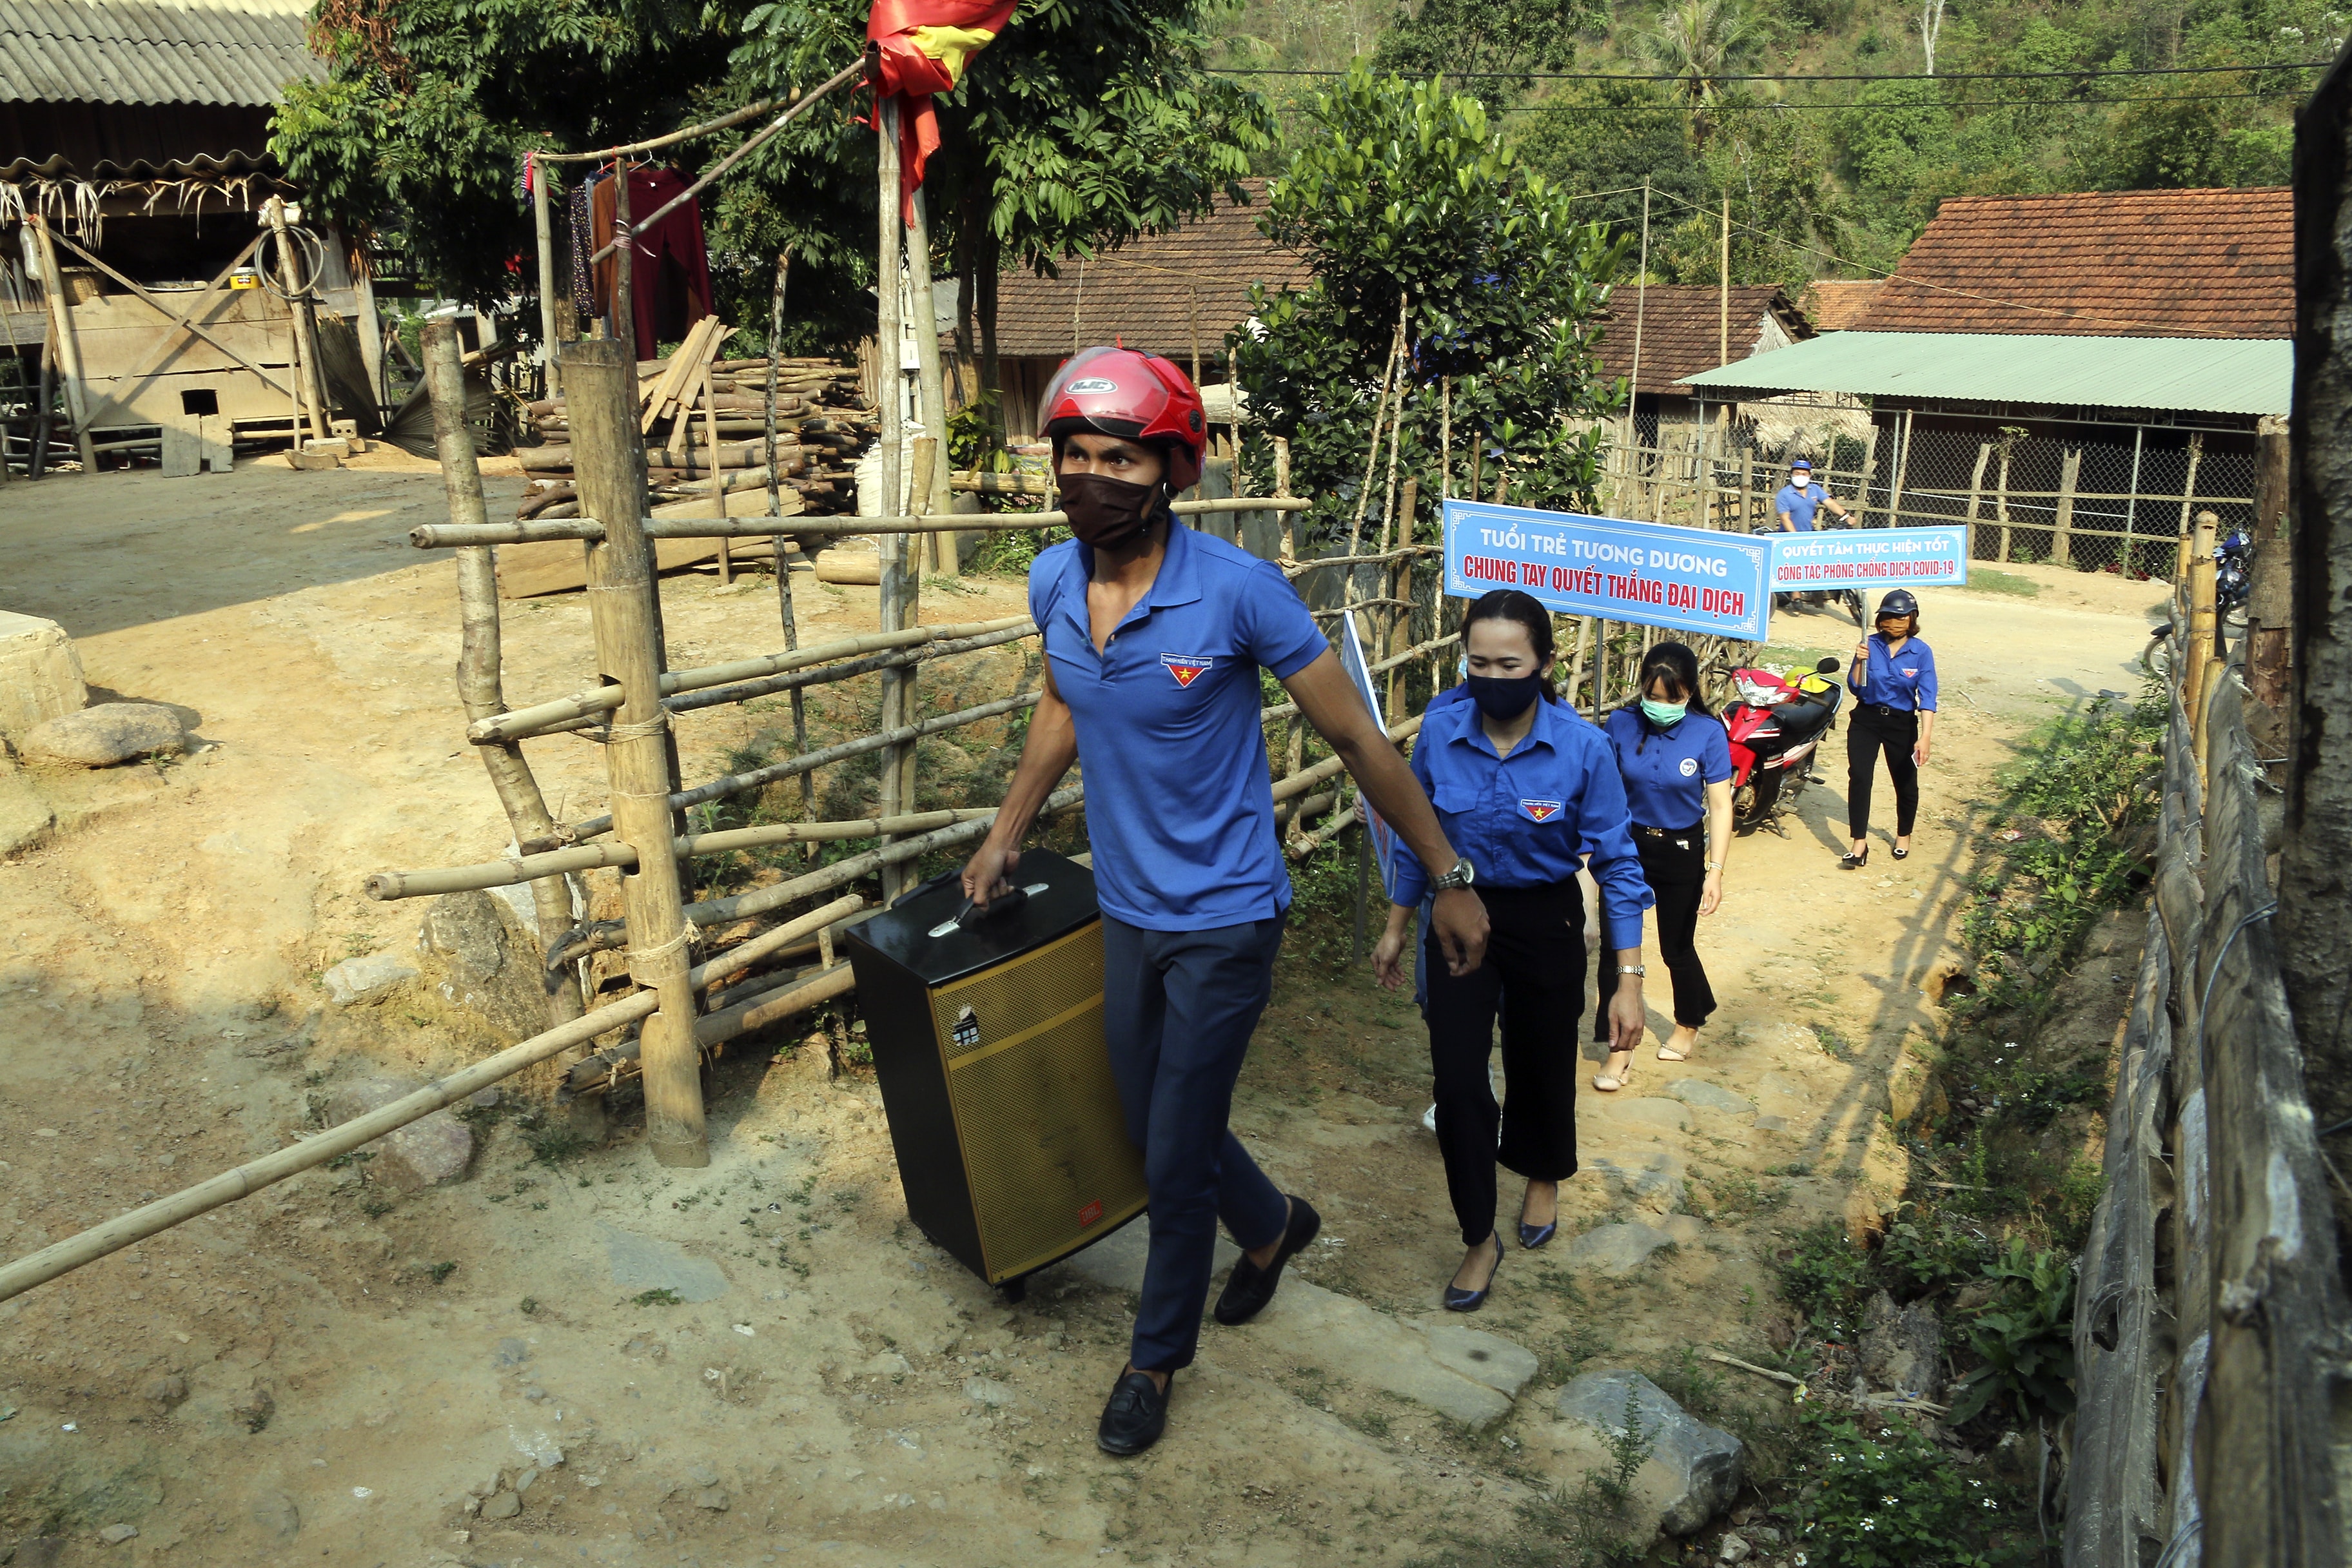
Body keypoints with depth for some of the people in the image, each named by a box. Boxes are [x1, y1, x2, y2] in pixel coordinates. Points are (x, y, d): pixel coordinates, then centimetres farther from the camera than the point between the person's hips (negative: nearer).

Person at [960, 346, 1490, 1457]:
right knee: (1156, 1128, 19)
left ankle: (1156, 1357, 30)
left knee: (1174, 1161, 4)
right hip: (1127, 911, 6)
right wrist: (1004, 837, 18)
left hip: (1222, 919, -5)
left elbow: (1357, 741, -14)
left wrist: (1448, 879, -9)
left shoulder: (1236, 590, -23)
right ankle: (1273, 1227, 50)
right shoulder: (1052, 583, -6)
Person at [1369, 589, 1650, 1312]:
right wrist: (1396, 926, 7)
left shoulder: (1582, 748, -22)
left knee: (1541, 1062, 18)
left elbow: (1616, 862, -13)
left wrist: (1629, 979, -16)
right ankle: (1479, 1239, 15)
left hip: (1545, 922, -1)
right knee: (1457, 1079, -3)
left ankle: (1543, 1178, 50)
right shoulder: (1440, 730, -16)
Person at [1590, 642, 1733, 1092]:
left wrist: (1715, 871, -17)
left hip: (1681, 853, -1)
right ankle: (1621, 1049, 8)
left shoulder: (1708, 733, -14)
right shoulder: (1621, 724, -11)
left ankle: (1690, 1024, 43)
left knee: (1677, 949, 15)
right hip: (1627, 846, 1)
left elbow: (1720, 806, -12)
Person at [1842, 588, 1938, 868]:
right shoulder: (1870, 645, -6)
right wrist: (1859, 661, -22)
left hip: (1902, 723, 0)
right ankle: (1859, 844, -9)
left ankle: (1903, 835, 38)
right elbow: (1856, 688, -4)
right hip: (1866, 719, 0)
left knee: (1905, 782, 12)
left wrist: (1926, 736, -25)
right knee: (1859, 777, -13)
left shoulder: (1921, 652, -9)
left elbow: (1927, 697, -15)